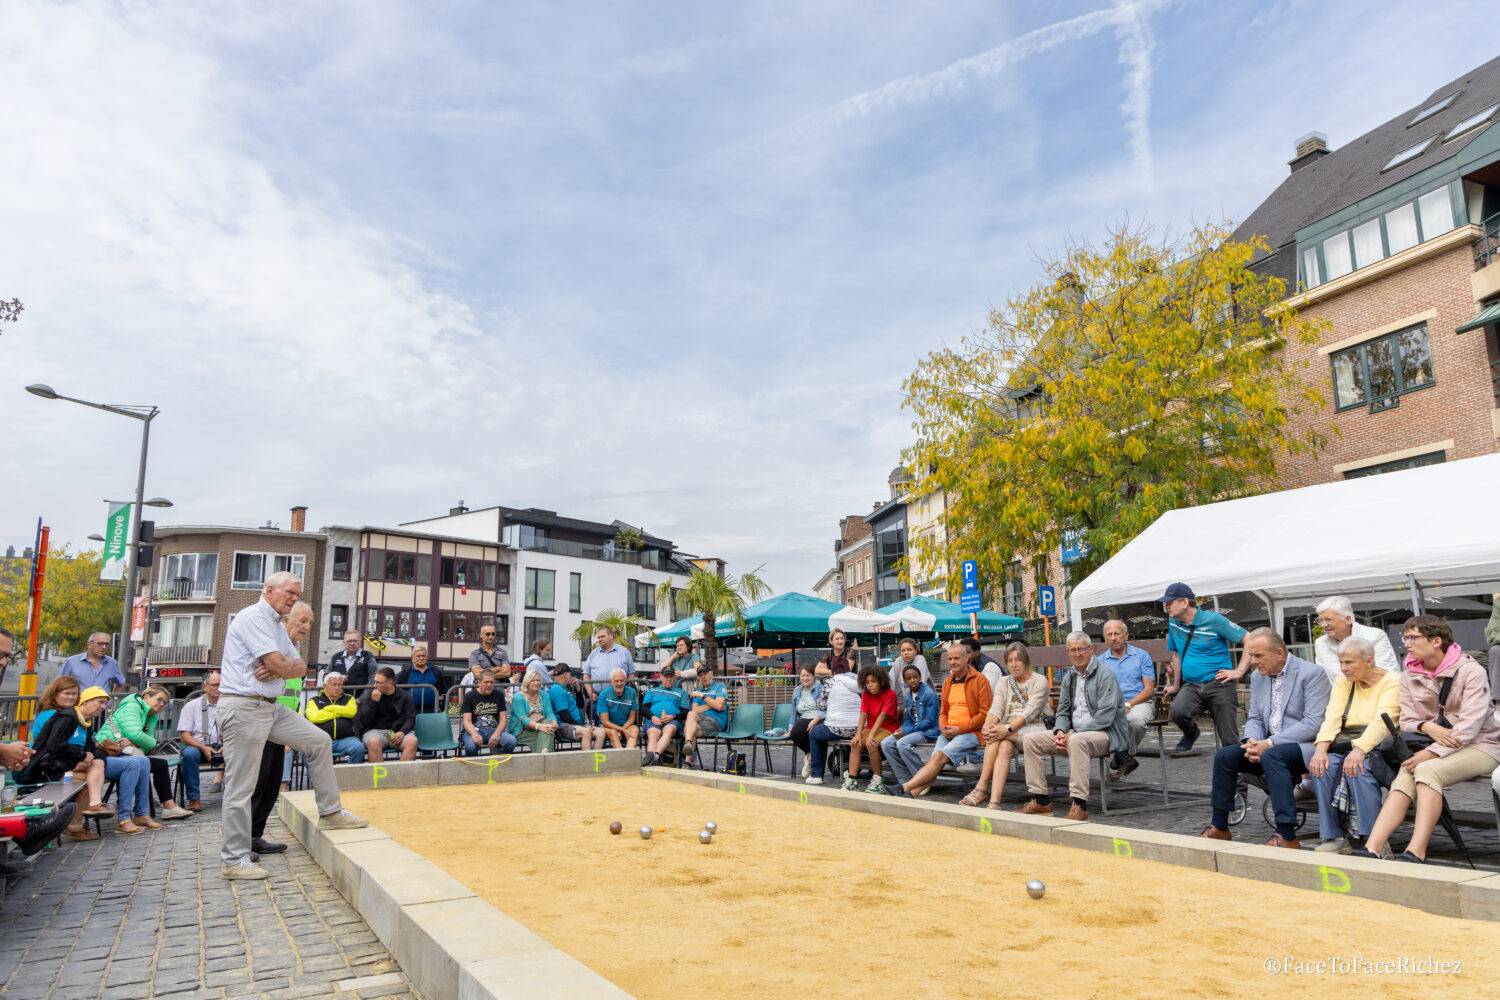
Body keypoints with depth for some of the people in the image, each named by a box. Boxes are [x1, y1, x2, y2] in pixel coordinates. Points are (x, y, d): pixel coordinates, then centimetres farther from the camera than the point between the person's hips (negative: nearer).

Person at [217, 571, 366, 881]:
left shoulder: (278, 626, 18)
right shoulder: (253, 617, -13)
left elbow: (299, 667, 13)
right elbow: (279, 665, -21)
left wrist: (281, 668, -9)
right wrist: (286, 666, 3)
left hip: (271, 706, 10)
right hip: (244, 707, -10)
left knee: (319, 741, 9)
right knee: (241, 787, -3)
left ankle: (330, 813, 17)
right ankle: (234, 860, 7)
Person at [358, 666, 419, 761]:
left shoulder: (404, 697, 9)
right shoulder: (370, 695, 10)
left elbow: (410, 718, 4)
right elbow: (364, 721, 3)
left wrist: (402, 732, -15)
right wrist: (374, 702, -10)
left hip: (398, 731, 0)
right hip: (375, 730, 0)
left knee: (412, 740, -31)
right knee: (373, 742, -36)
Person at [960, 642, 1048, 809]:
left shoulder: (1039, 681, 1)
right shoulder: (1004, 683, 17)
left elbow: (1030, 712, -14)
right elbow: (996, 709, 1)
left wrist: (1008, 729, -30)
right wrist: (988, 725, -23)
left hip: (1033, 728, -4)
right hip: (1010, 732, 4)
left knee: (997, 737, -31)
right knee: (1004, 747, -33)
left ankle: (982, 787, -32)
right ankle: (994, 801, -41)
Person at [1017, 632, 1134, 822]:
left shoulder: (1105, 675, -10)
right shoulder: (1069, 678, 14)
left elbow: (1105, 716, -19)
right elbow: (1063, 712, 17)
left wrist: (1073, 734, -21)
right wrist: (1060, 732, -7)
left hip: (1105, 734, -8)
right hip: (1073, 733, 8)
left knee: (1077, 741, -40)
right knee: (1030, 740, -5)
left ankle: (1079, 806, -35)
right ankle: (1041, 801, -2)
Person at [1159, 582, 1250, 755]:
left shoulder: (1213, 620, -7)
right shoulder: (1173, 622, 9)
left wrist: (1239, 671, -9)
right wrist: (1176, 686, 23)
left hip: (1218, 684, -3)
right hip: (1191, 686, 4)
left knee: (1230, 742, -8)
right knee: (1177, 712, -26)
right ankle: (1191, 735, 5)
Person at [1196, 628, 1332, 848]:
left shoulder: (1312, 673, -11)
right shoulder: (1258, 678, 12)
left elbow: (1313, 723, -19)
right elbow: (1254, 718, 14)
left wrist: (1270, 743, -23)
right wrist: (1252, 742, -10)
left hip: (1305, 746, -7)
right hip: (1270, 746, 7)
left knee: (1272, 756, -35)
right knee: (1224, 755, -13)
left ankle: (1287, 837, -31)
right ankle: (1219, 828, -3)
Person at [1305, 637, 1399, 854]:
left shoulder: (1392, 681, -2)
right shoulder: (1343, 682, 15)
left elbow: (1382, 722, -17)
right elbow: (1332, 717, 1)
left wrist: (1359, 750, -31)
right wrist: (1321, 748, -16)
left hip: (1378, 746, -5)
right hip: (1345, 744, 5)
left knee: (1357, 768, -35)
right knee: (1321, 766, -25)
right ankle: (1334, 837, -18)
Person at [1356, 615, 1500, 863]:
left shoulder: (1471, 671, -8)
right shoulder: (1409, 676, 8)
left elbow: (1470, 725, -17)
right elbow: (1407, 722, 6)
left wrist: (1432, 753, -25)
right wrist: (1427, 726, -18)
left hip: (1479, 745, -4)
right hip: (1431, 746, 4)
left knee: (1427, 770, -33)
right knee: (1403, 780, -25)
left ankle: (1417, 853, -38)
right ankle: (1372, 849, -39)